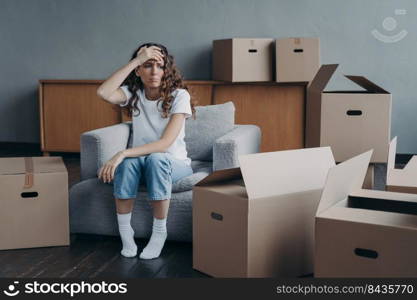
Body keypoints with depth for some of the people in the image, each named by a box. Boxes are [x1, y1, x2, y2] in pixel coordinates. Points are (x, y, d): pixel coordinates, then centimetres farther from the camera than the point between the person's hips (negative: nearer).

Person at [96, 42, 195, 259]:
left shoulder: (179, 95, -14)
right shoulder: (133, 93, -3)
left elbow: (165, 143, -24)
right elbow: (104, 93, -26)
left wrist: (122, 154, -34)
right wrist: (136, 60, -26)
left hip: (173, 163, -2)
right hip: (140, 160, 2)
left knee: (155, 159, -37)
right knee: (128, 162, -33)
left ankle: (159, 232, -22)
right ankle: (125, 232, -18)